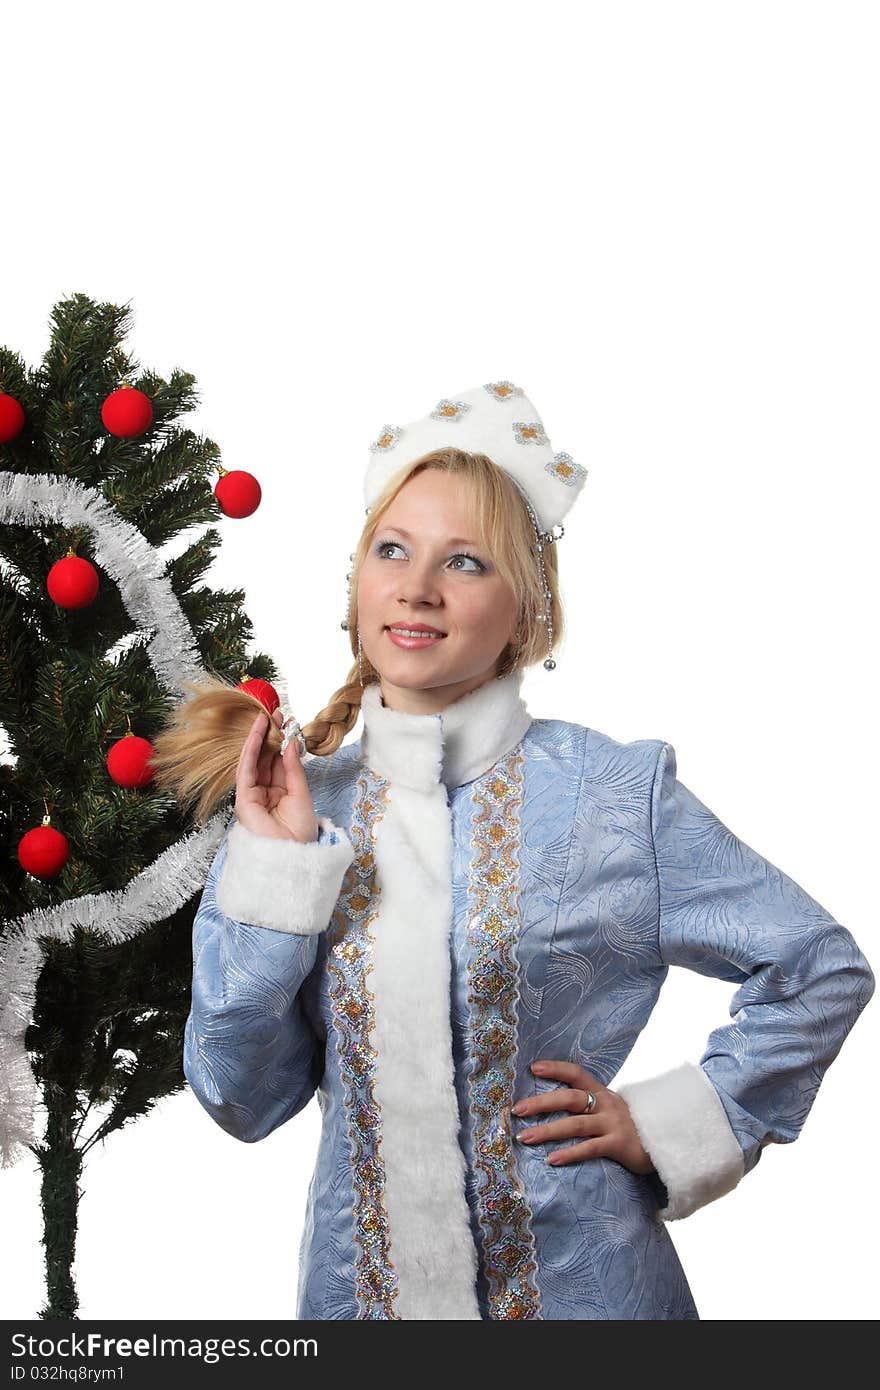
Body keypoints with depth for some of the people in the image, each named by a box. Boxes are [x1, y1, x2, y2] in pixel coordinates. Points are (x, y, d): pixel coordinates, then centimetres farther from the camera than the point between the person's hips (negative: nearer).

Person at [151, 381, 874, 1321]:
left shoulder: (616, 794, -9)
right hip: (357, 1283, 2)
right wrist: (271, 869, -13)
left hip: (576, 1280, -2)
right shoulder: (300, 807, -3)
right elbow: (243, 1100, -5)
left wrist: (670, 1121, -6)